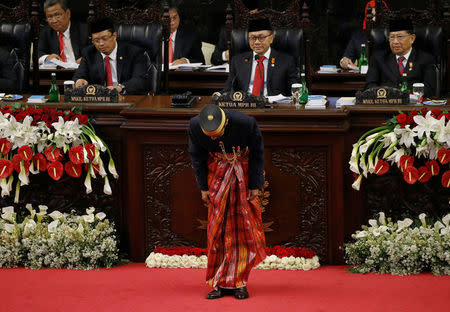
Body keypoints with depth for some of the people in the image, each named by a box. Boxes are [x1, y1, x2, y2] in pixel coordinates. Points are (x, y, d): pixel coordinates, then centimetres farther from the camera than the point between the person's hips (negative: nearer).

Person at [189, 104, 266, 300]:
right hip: (217, 174, 1)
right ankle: (220, 284, 5)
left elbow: (257, 153, -13)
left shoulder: (246, 123, -31)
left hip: (243, 174, -1)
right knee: (217, 229, -1)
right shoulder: (195, 126, -24)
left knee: (243, 228, 0)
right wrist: (203, 187, -4)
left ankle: (239, 282, 7)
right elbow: (197, 157, -6)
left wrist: (255, 186, -9)